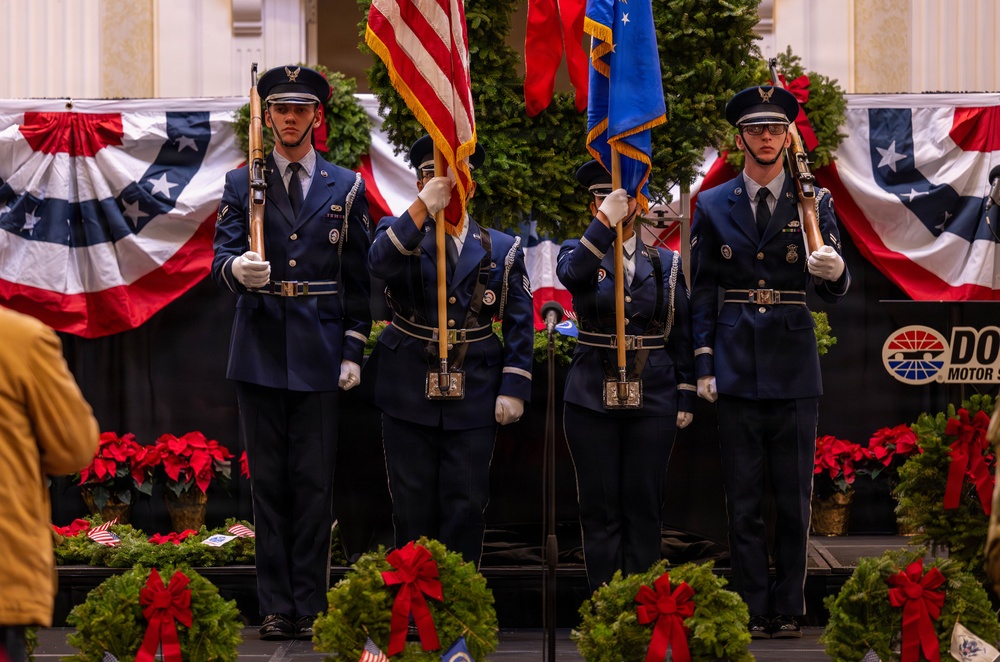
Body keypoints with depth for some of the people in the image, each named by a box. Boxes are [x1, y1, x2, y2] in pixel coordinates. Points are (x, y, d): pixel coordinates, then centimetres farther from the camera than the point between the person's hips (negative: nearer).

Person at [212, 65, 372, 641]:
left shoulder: (347, 188, 9)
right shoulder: (241, 185, 9)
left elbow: (358, 276, 8)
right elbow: (221, 258, 0)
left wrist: (353, 351, 1)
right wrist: (237, 269, -25)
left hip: (320, 351, 0)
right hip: (261, 350, 1)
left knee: (314, 481, -1)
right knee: (268, 480, 3)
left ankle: (311, 607, 4)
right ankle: (276, 608, 8)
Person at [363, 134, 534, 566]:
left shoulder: (502, 249, 8)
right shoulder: (398, 233, 5)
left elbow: (520, 324, 8)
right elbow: (380, 264, -20)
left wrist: (514, 388, -1)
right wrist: (423, 208, -28)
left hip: (473, 401, 0)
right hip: (408, 397, 0)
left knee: (465, 509, 0)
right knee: (413, 510, 5)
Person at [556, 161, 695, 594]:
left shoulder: (667, 263, 9)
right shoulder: (579, 251, 5)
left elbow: (682, 334, 10)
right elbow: (571, 274, -21)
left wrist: (686, 397, 5)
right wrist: (604, 224, -31)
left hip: (653, 400, 1)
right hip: (592, 397, -1)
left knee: (644, 505, 2)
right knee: (600, 506, 2)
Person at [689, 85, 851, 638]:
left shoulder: (814, 204, 5)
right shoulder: (713, 206, 8)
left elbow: (835, 292, 0)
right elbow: (701, 292, 8)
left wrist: (835, 272, -24)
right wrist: (703, 365, 1)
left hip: (794, 364, 0)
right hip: (736, 365, 0)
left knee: (794, 499, 3)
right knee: (743, 499, 2)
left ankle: (789, 609, 12)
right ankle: (754, 611, 8)